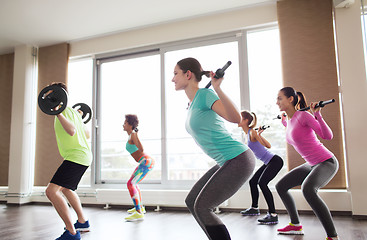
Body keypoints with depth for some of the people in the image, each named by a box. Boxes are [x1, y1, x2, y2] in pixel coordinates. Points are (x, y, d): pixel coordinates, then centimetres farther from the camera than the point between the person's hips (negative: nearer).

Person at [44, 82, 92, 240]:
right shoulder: (72, 112, 19)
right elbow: (87, 134, 24)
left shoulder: (65, 110, -10)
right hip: (83, 156, 11)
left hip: (76, 156, -11)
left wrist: (58, 113, -30)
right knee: (66, 189, 29)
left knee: (51, 191, -20)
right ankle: (83, 223, 37)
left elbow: (71, 131, -29)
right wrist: (80, 119, 39)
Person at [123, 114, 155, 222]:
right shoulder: (131, 135, 17)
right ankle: (140, 207, 38)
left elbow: (141, 149, -22)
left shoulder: (133, 135, -11)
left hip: (146, 162, -11)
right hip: (146, 162, 11)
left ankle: (139, 213, -23)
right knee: (133, 183, 25)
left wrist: (136, 137, -16)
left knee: (130, 184, -18)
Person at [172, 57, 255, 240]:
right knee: (191, 202, 12)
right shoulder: (192, 103, 12)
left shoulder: (205, 94, -15)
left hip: (238, 160, -9)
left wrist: (217, 89, -37)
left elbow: (236, 118, -30)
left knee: (201, 207, -8)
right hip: (226, 162, 10)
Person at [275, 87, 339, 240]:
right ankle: (296, 225, 21)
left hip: (327, 162, -9)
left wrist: (317, 114, -30)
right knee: (280, 186, 10)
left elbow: (328, 136, -23)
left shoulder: (303, 115, -18)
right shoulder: (289, 119, 5)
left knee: (307, 189, -36)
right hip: (311, 164, 9)